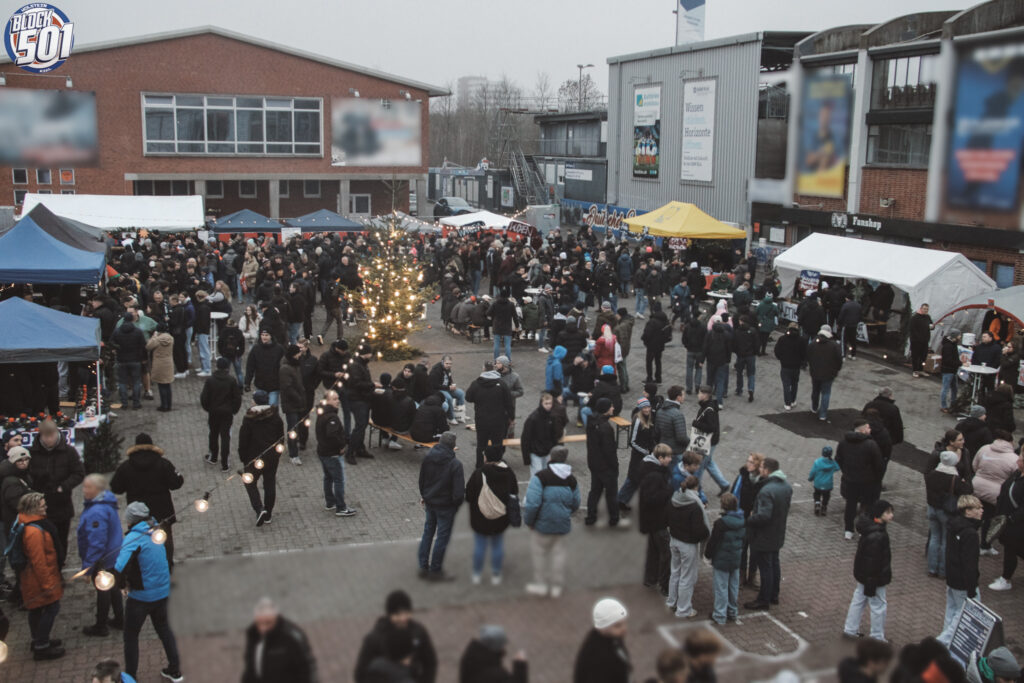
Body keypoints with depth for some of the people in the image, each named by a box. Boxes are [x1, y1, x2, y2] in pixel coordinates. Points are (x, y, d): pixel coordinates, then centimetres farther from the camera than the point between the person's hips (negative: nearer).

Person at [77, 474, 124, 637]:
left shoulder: (97, 512, -31)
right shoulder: (107, 503, 1)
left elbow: (96, 543, -30)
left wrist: (88, 566, -21)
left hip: (101, 560, -9)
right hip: (113, 555, 9)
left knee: (102, 590, 7)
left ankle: (101, 627, 23)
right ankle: (119, 619, 37)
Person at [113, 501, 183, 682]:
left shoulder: (133, 538, -20)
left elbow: (121, 567, -33)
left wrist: (125, 583, -14)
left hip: (141, 596, -6)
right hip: (163, 591, 6)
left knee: (131, 635, 14)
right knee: (164, 628, 23)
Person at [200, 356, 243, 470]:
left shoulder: (210, 380, -10)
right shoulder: (232, 380, -10)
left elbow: (204, 397, -6)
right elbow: (237, 398, -6)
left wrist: (207, 408, 11)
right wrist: (234, 410, 7)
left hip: (213, 412, 0)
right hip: (227, 413, 0)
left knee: (213, 434, 19)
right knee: (225, 436, 2)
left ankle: (214, 457, 34)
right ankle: (224, 464, 0)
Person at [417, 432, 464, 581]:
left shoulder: (428, 458, -6)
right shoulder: (455, 464, -22)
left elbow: (421, 481, 7)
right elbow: (459, 492, -21)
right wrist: (457, 503, -2)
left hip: (430, 502, 5)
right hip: (446, 506, -5)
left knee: (428, 532, 19)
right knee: (442, 536, 8)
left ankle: (423, 566, 25)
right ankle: (435, 570, 17)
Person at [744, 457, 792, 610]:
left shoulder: (767, 491, -30)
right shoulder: (786, 486, 1)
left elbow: (763, 516, -34)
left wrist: (749, 519, -16)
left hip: (764, 538, -9)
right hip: (778, 535, 9)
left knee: (765, 568, 3)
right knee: (774, 564, 22)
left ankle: (763, 600, 15)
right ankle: (774, 595, 35)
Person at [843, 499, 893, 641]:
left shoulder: (870, 528, 1)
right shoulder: (877, 536, -30)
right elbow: (872, 561, -27)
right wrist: (871, 584, -21)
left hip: (863, 575, 10)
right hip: (873, 577, -10)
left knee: (859, 599, 20)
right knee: (879, 605, 5)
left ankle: (850, 629, 33)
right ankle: (878, 637, 19)